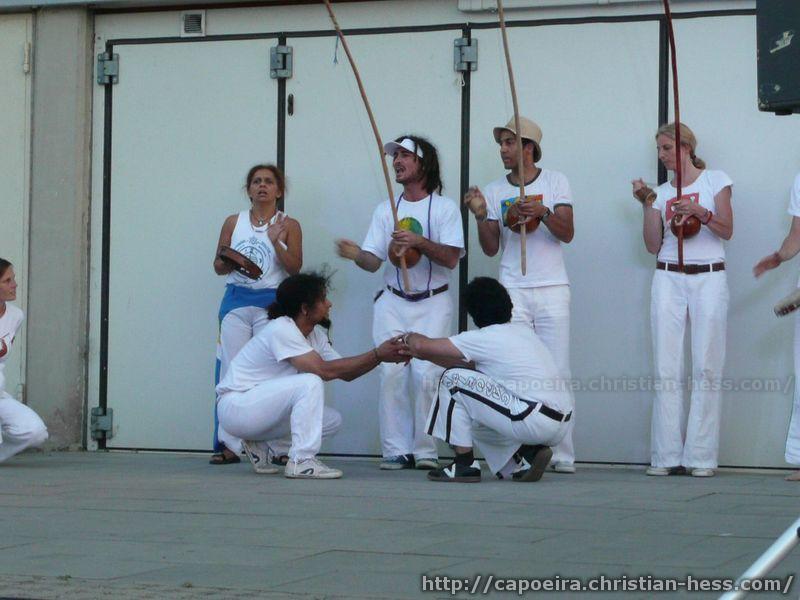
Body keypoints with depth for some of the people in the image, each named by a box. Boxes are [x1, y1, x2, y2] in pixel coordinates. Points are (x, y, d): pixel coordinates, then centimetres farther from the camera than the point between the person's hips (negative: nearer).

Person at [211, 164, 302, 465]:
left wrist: (276, 242, -13)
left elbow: (295, 268, -1)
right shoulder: (234, 222, 13)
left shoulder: (289, 225, 6)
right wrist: (229, 260, -7)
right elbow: (218, 266, 15)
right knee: (230, 372, -4)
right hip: (236, 302, 2)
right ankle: (230, 444, -2)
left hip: (272, 304, -2)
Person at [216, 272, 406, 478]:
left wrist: (380, 355, -10)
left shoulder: (314, 334, 5)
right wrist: (377, 355, -27)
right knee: (310, 383, -26)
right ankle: (301, 461, -22)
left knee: (333, 421, 1)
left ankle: (260, 445, 10)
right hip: (235, 405, -9)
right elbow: (325, 370, -29)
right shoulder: (281, 330, -23)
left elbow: (346, 374, 4)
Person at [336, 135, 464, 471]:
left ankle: (425, 451, -5)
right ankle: (396, 450, -3)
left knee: (426, 373, -13)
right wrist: (357, 255, -18)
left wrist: (418, 241, -22)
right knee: (391, 373, -7)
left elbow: (451, 258, -9)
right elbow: (374, 261, 4)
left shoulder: (444, 207, 1)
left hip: (433, 304, -3)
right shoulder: (385, 210, 12)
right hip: (392, 303, 3)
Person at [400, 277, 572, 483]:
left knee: (453, 379, 2)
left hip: (533, 422, -8)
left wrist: (409, 337, 23)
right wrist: (423, 354, 30)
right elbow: (474, 365, 28)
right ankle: (528, 453, 10)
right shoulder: (523, 329, 19)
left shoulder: (485, 338, -4)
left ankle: (464, 464, 4)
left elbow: (422, 345, -1)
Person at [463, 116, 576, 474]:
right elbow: (490, 249, 6)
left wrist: (543, 213, -22)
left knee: (558, 373, -4)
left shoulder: (555, 182, 5)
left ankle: (562, 455, 0)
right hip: (512, 292, 2)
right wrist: (481, 216, -10)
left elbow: (567, 233, -4)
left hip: (552, 290, -1)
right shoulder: (494, 192, 10)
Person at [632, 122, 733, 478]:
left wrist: (701, 213, -15)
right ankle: (667, 457, -3)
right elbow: (653, 246, 9)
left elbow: (727, 231, 0)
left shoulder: (715, 180, 6)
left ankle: (702, 456, -5)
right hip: (668, 278, 3)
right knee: (667, 370, -3)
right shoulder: (662, 192, 15)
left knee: (707, 368, -6)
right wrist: (648, 205, 0)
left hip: (708, 278, -3)